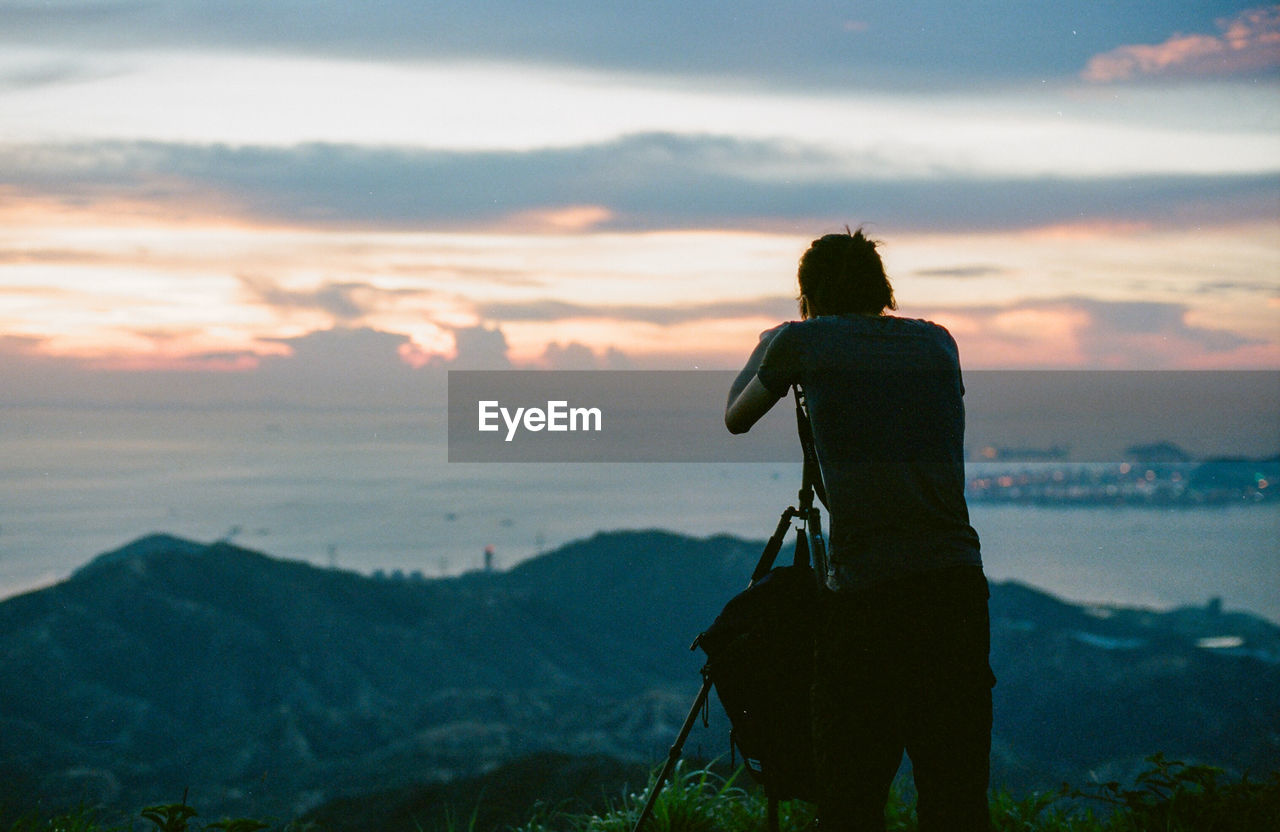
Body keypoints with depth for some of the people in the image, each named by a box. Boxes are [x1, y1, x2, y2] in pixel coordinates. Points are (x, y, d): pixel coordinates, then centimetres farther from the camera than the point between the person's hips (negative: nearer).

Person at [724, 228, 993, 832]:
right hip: (958, 585, 4)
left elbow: (735, 420, 22)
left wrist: (766, 347, 41)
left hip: (865, 595, -4)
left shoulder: (802, 341, 5)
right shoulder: (938, 344, 16)